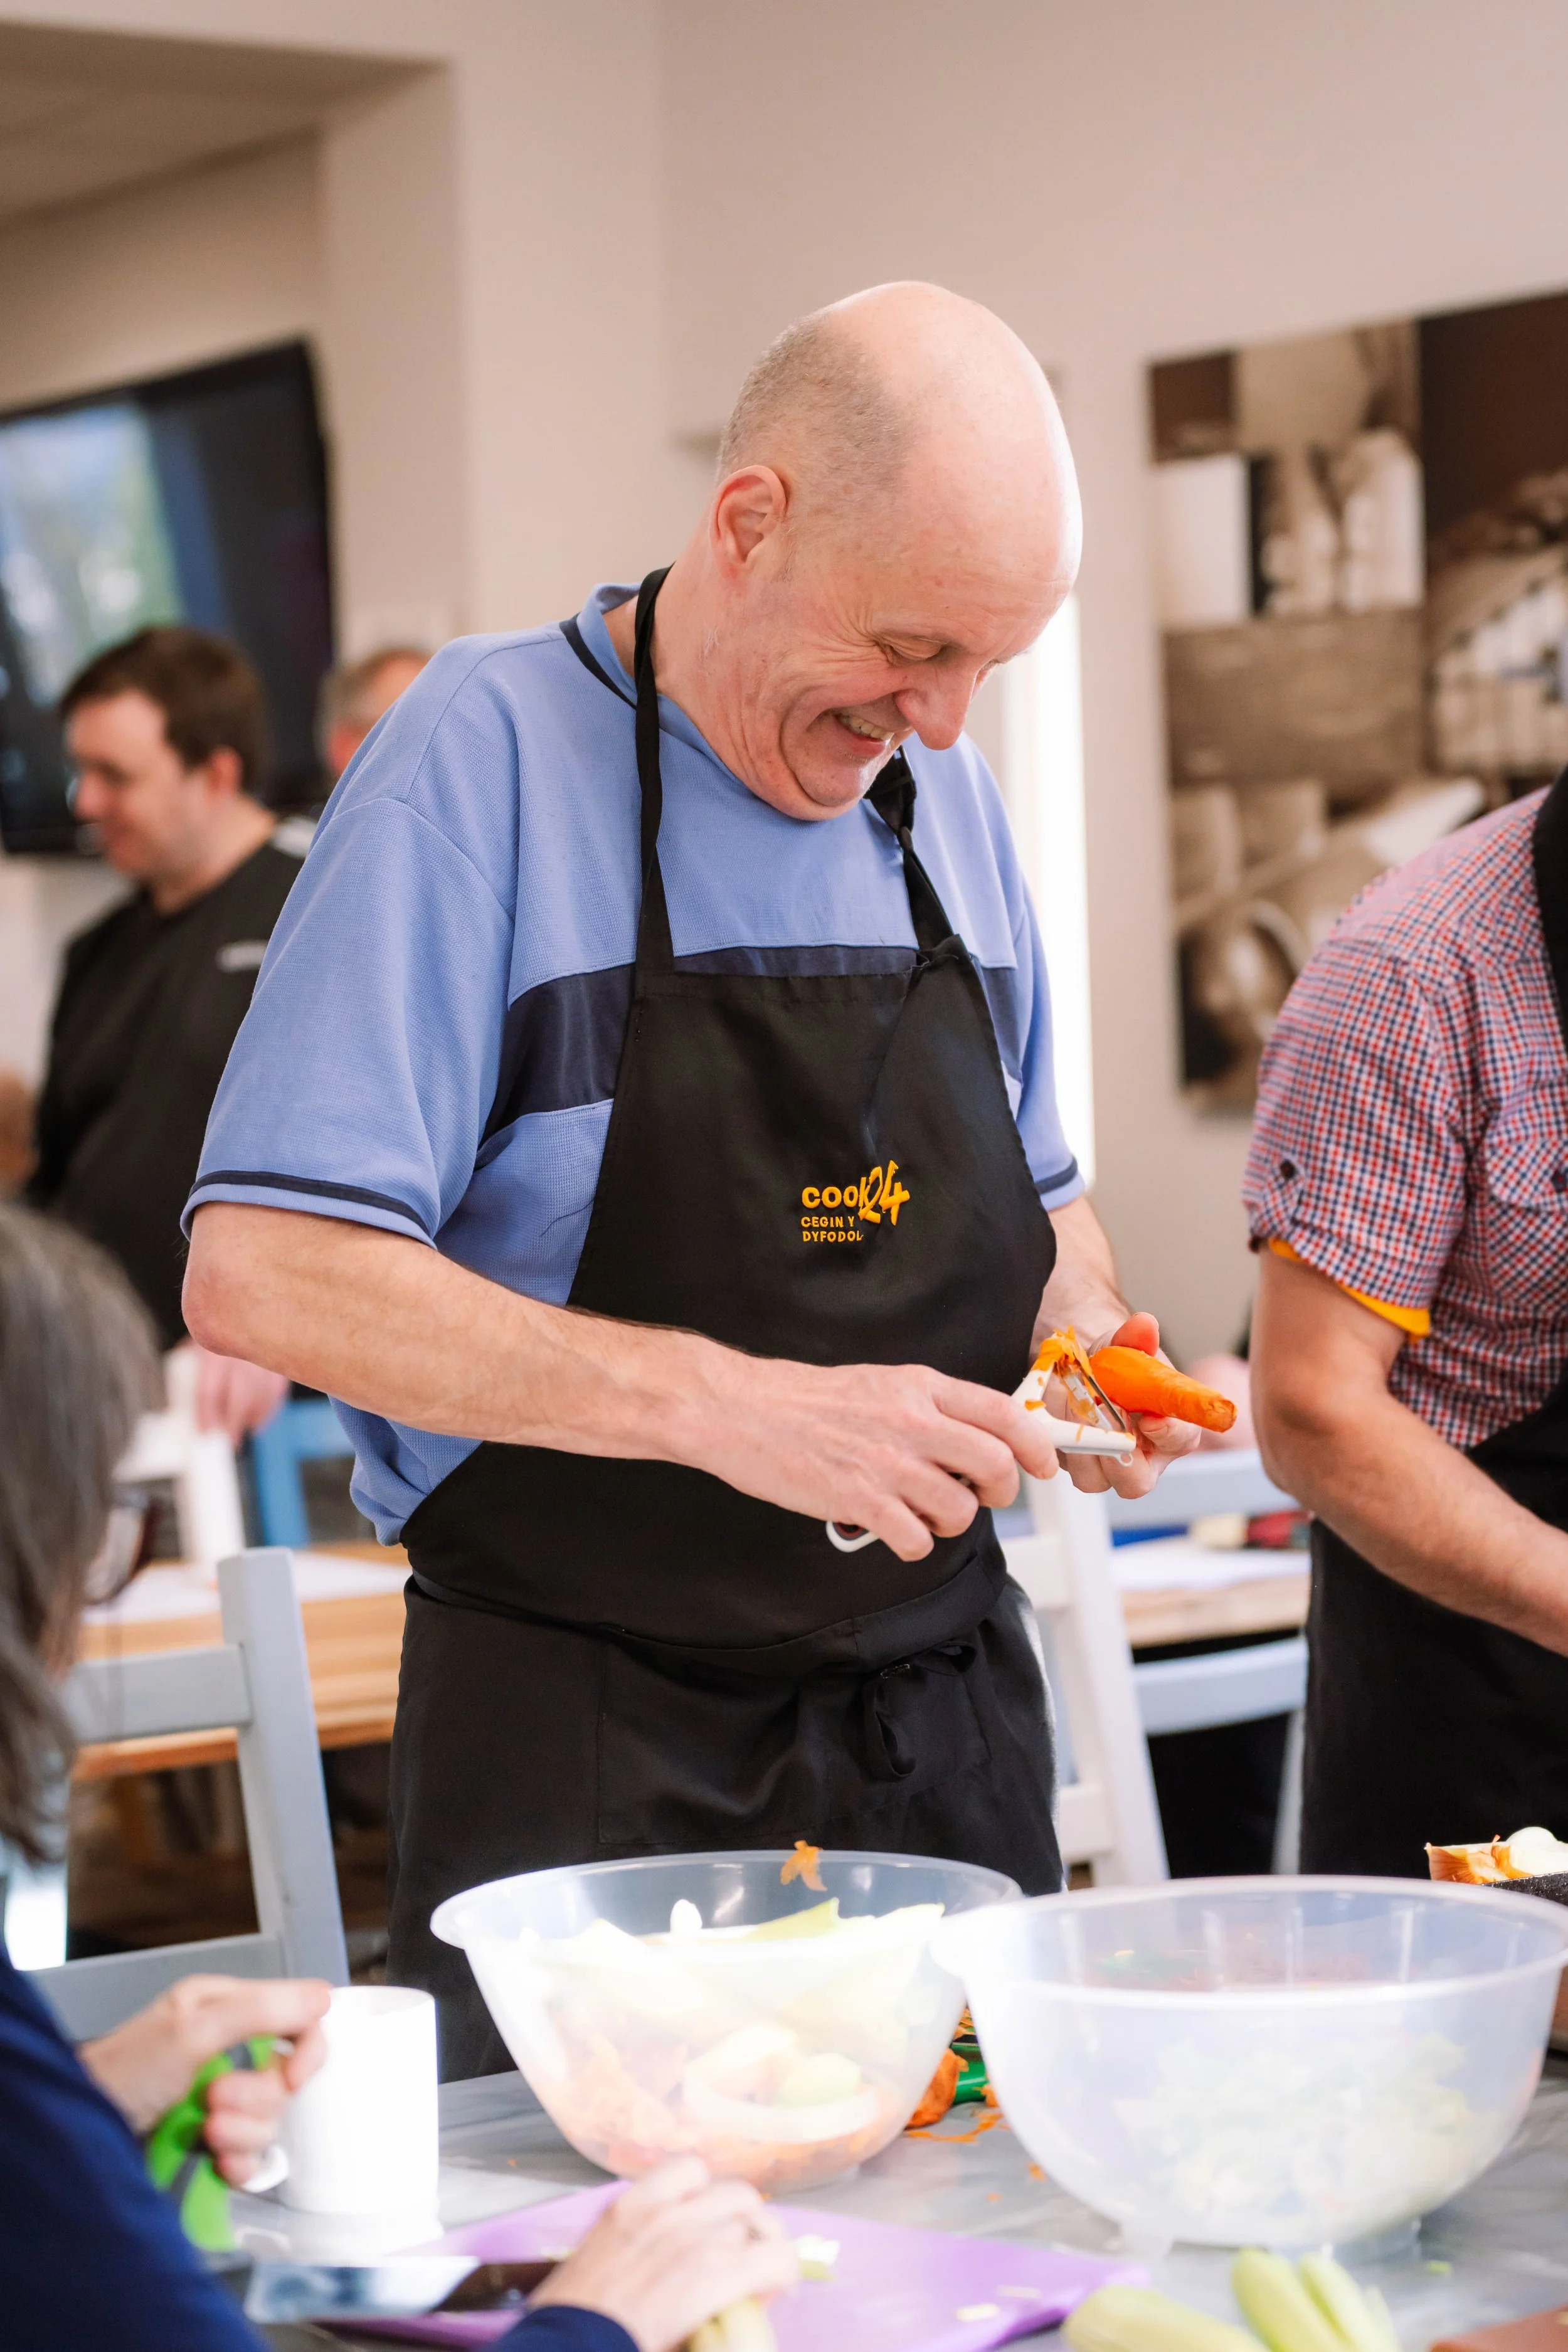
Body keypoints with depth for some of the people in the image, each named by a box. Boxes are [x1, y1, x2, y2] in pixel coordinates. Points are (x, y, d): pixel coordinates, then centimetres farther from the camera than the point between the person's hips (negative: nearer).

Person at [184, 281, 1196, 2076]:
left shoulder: (941, 796, 9)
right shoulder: (487, 754, -11)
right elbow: (264, 1273, -19)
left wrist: (1087, 1321, 0)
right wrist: (732, 1408, -26)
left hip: (945, 1713, 6)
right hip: (590, 1756, -5)